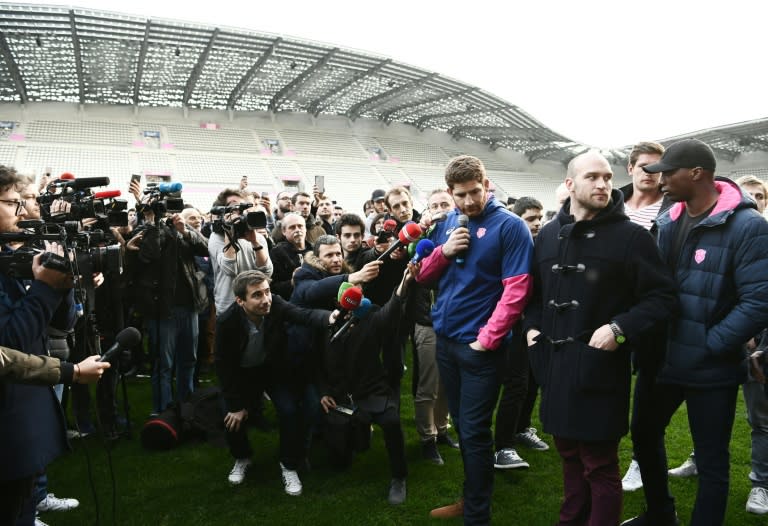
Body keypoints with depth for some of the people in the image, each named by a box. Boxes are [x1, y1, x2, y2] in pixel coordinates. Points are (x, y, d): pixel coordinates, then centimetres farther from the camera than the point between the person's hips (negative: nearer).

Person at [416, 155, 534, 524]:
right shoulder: (446, 224, 8)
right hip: (445, 339, 6)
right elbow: (423, 276, 10)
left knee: (475, 432, 1)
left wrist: (487, 338, -20)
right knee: (461, 426, 18)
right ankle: (472, 496, 35)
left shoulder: (509, 226, -11)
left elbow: (516, 289, -17)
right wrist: (444, 251, -9)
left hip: (479, 346, -6)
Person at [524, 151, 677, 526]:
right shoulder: (548, 235, 9)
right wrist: (532, 325, 7)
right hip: (554, 364, 5)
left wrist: (620, 328, -20)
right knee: (569, 455, 20)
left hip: (600, 366, -5)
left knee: (599, 466, 5)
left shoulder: (631, 236, -8)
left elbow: (663, 297, -9)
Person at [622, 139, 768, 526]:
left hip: (710, 370, -7)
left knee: (711, 462, 10)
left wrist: (709, 346, -18)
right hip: (661, 360, 7)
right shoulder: (667, 223, 4)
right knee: (644, 437, 22)